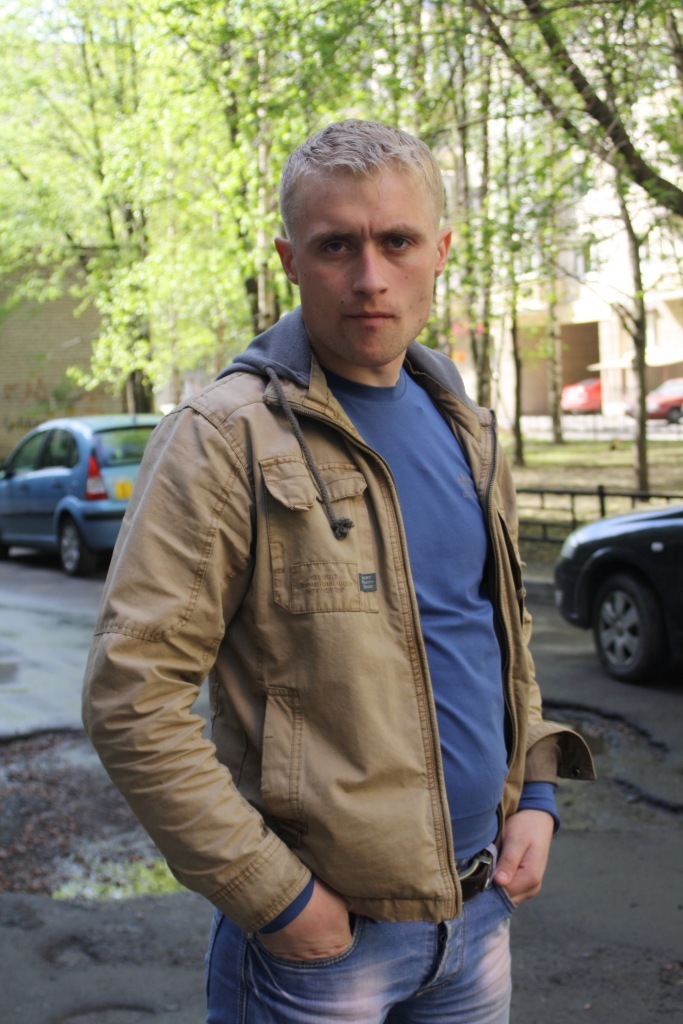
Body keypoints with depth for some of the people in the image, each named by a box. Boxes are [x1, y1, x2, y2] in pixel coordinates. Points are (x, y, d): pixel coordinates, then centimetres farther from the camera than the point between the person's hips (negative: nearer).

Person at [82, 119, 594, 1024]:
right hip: (325, 932, -6)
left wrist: (536, 792, 5)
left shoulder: (463, 428, 7)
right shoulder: (225, 439, -15)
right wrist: (275, 896, -18)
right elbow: (131, 697, -19)